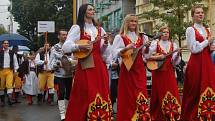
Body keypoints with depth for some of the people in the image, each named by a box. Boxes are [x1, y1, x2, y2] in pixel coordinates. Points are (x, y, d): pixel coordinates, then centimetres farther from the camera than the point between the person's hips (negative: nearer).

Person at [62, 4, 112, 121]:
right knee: (86, 97, -6)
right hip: (85, 67, -5)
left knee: (101, 95, 5)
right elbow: (65, 47, -8)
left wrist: (105, 43, -4)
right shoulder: (77, 28, 0)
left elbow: (103, 53, 15)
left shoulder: (100, 30, 15)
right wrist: (79, 46, -21)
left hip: (99, 66, 5)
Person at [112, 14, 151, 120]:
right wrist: (126, 48, -22)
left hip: (139, 68, 4)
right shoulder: (120, 37, -1)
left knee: (141, 92, 2)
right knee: (128, 94, -3)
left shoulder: (140, 37, 14)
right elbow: (115, 53, -10)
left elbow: (144, 52, 15)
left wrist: (147, 47, -4)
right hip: (127, 68, -4)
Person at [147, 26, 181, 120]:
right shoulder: (155, 43, 1)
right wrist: (157, 57, -15)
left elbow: (174, 62, 3)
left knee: (171, 92, -3)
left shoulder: (173, 45, 8)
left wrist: (177, 55, -15)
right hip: (158, 72, -2)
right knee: (159, 94, 2)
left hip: (169, 72, 2)